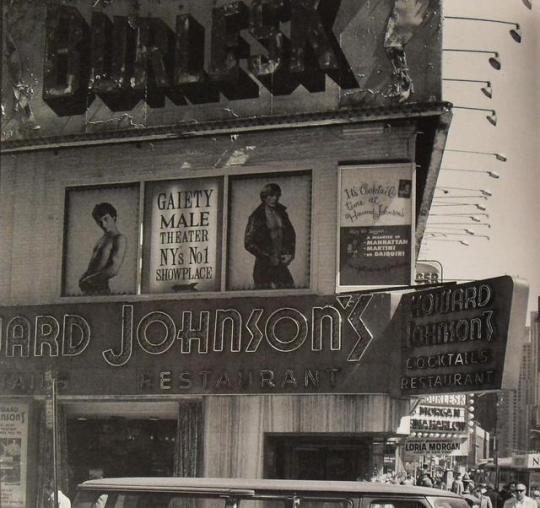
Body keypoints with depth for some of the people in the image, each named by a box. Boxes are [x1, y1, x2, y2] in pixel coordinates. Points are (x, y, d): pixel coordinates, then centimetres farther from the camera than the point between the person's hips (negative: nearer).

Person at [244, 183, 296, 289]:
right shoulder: (256, 217, -3)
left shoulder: (281, 214, 13)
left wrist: (290, 254, 5)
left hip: (281, 264, 4)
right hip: (264, 265, -4)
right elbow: (248, 243, -6)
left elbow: (291, 235, 21)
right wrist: (267, 257, -10)